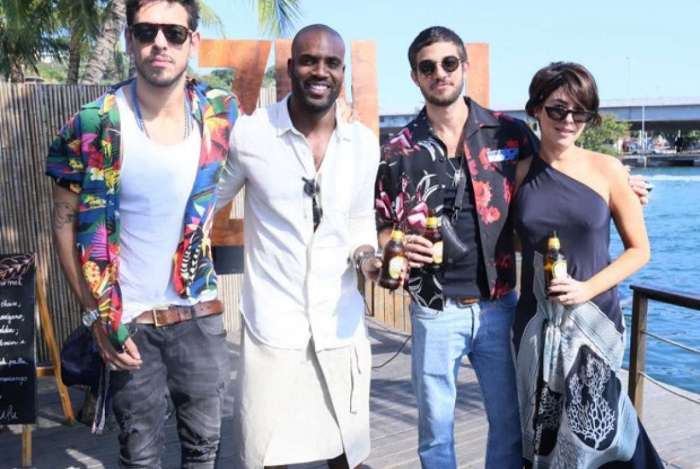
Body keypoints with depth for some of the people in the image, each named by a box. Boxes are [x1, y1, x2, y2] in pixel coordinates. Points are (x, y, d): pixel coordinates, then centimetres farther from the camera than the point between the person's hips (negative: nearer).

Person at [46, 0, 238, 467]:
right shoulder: (94, 125, -13)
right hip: (128, 321, -2)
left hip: (200, 314, 2)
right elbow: (66, 223, -4)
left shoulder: (220, 112, -5)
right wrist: (97, 314, -8)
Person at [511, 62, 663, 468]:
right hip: (536, 322, 2)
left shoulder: (607, 169, -5)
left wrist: (587, 289, -13)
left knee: (590, 433, 5)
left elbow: (639, 250, -2)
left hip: (595, 320, -2)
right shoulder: (519, 171, 0)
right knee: (543, 433, 13)